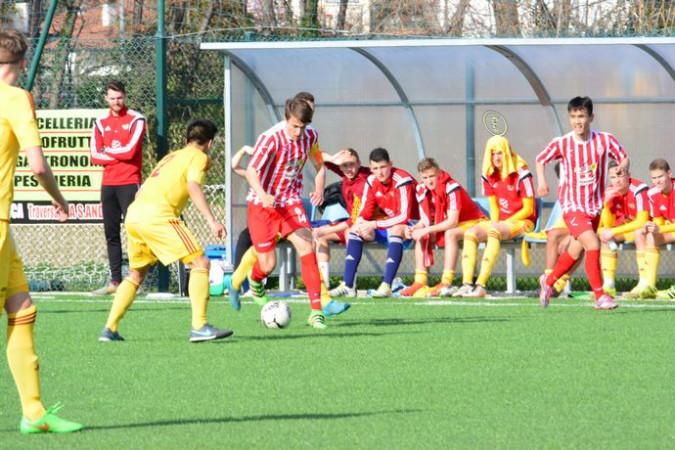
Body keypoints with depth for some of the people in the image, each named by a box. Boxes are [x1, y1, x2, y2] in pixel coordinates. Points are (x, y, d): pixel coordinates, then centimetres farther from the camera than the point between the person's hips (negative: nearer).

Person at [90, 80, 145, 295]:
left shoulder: (135, 120, -2)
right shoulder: (101, 123, 12)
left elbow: (130, 151, -13)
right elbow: (95, 156, 3)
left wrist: (107, 150, 1)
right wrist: (119, 154, -7)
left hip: (129, 182, -5)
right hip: (108, 184, 5)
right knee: (111, 234, 5)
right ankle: (115, 281, 7)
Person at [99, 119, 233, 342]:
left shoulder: (171, 156, 30)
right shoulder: (199, 157, 8)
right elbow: (193, 186, -10)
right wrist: (212, 221, -17)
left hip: (133, 214, 8)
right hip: (158, 215, -8)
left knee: (136, 273, 24)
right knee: (200, 263, -3)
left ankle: (110, 329, 18)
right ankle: (199, 327, -12)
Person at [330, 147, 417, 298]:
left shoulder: (402, 181, -23)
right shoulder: (372, 181, -3)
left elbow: (404, 217, -27)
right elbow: (365, 211, 3)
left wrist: (374, 225, -29)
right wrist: (360, 222, -21)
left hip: (409, 225, -7)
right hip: (388, 223, 7)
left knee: (395, 230, -39)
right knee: (354, 230, -5)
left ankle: (386, 286, -41)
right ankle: (348, 285, -11)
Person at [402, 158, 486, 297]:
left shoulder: (451, 187, -26)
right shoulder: (422, 190, -5)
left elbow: (452, 222, -30)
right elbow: (426, 220, 0)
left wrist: (427, 230, -31)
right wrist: (413, 228, -21)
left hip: (471, 223, -8)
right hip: (445, 226, 8)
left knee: (450, 234, -36)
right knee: (420, 236, -11)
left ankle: (446, 283, -38)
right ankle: (420, 282, -15)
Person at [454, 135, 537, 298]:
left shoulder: (521, 173, -12)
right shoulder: (488, 175, 6)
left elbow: (528, 210, -11)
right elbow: (494, 205, 12)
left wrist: (501, 224, -16)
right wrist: (494, 223, -9)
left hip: (522, 222, -7)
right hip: (501, 221, 7)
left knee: (494, 232, -35)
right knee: (470, 233, -17)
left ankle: (481, 285, -44)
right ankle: (467, 284, -28)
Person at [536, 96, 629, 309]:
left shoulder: (604, 140, -6)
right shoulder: (561, 144, -9)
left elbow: (624, 158, 6)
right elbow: (540, 160, 6)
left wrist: (621, 171, -15)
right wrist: (541, 181, -10)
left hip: (594, 206, 4)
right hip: (572, 205, -4)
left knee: (575, 252, 17)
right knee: (593, 244, -22)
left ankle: (548, 281, 42)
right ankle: (600, 296, -17)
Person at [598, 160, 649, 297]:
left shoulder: (639, 190, -23)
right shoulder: (610, 192, -6)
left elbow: (642, 222, -28)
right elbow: (608, 225, -6)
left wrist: (614, 232, -28)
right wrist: (606, 203, -23)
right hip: (624, 228, 6)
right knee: (602, 233, -15)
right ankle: (608, 284, -19)